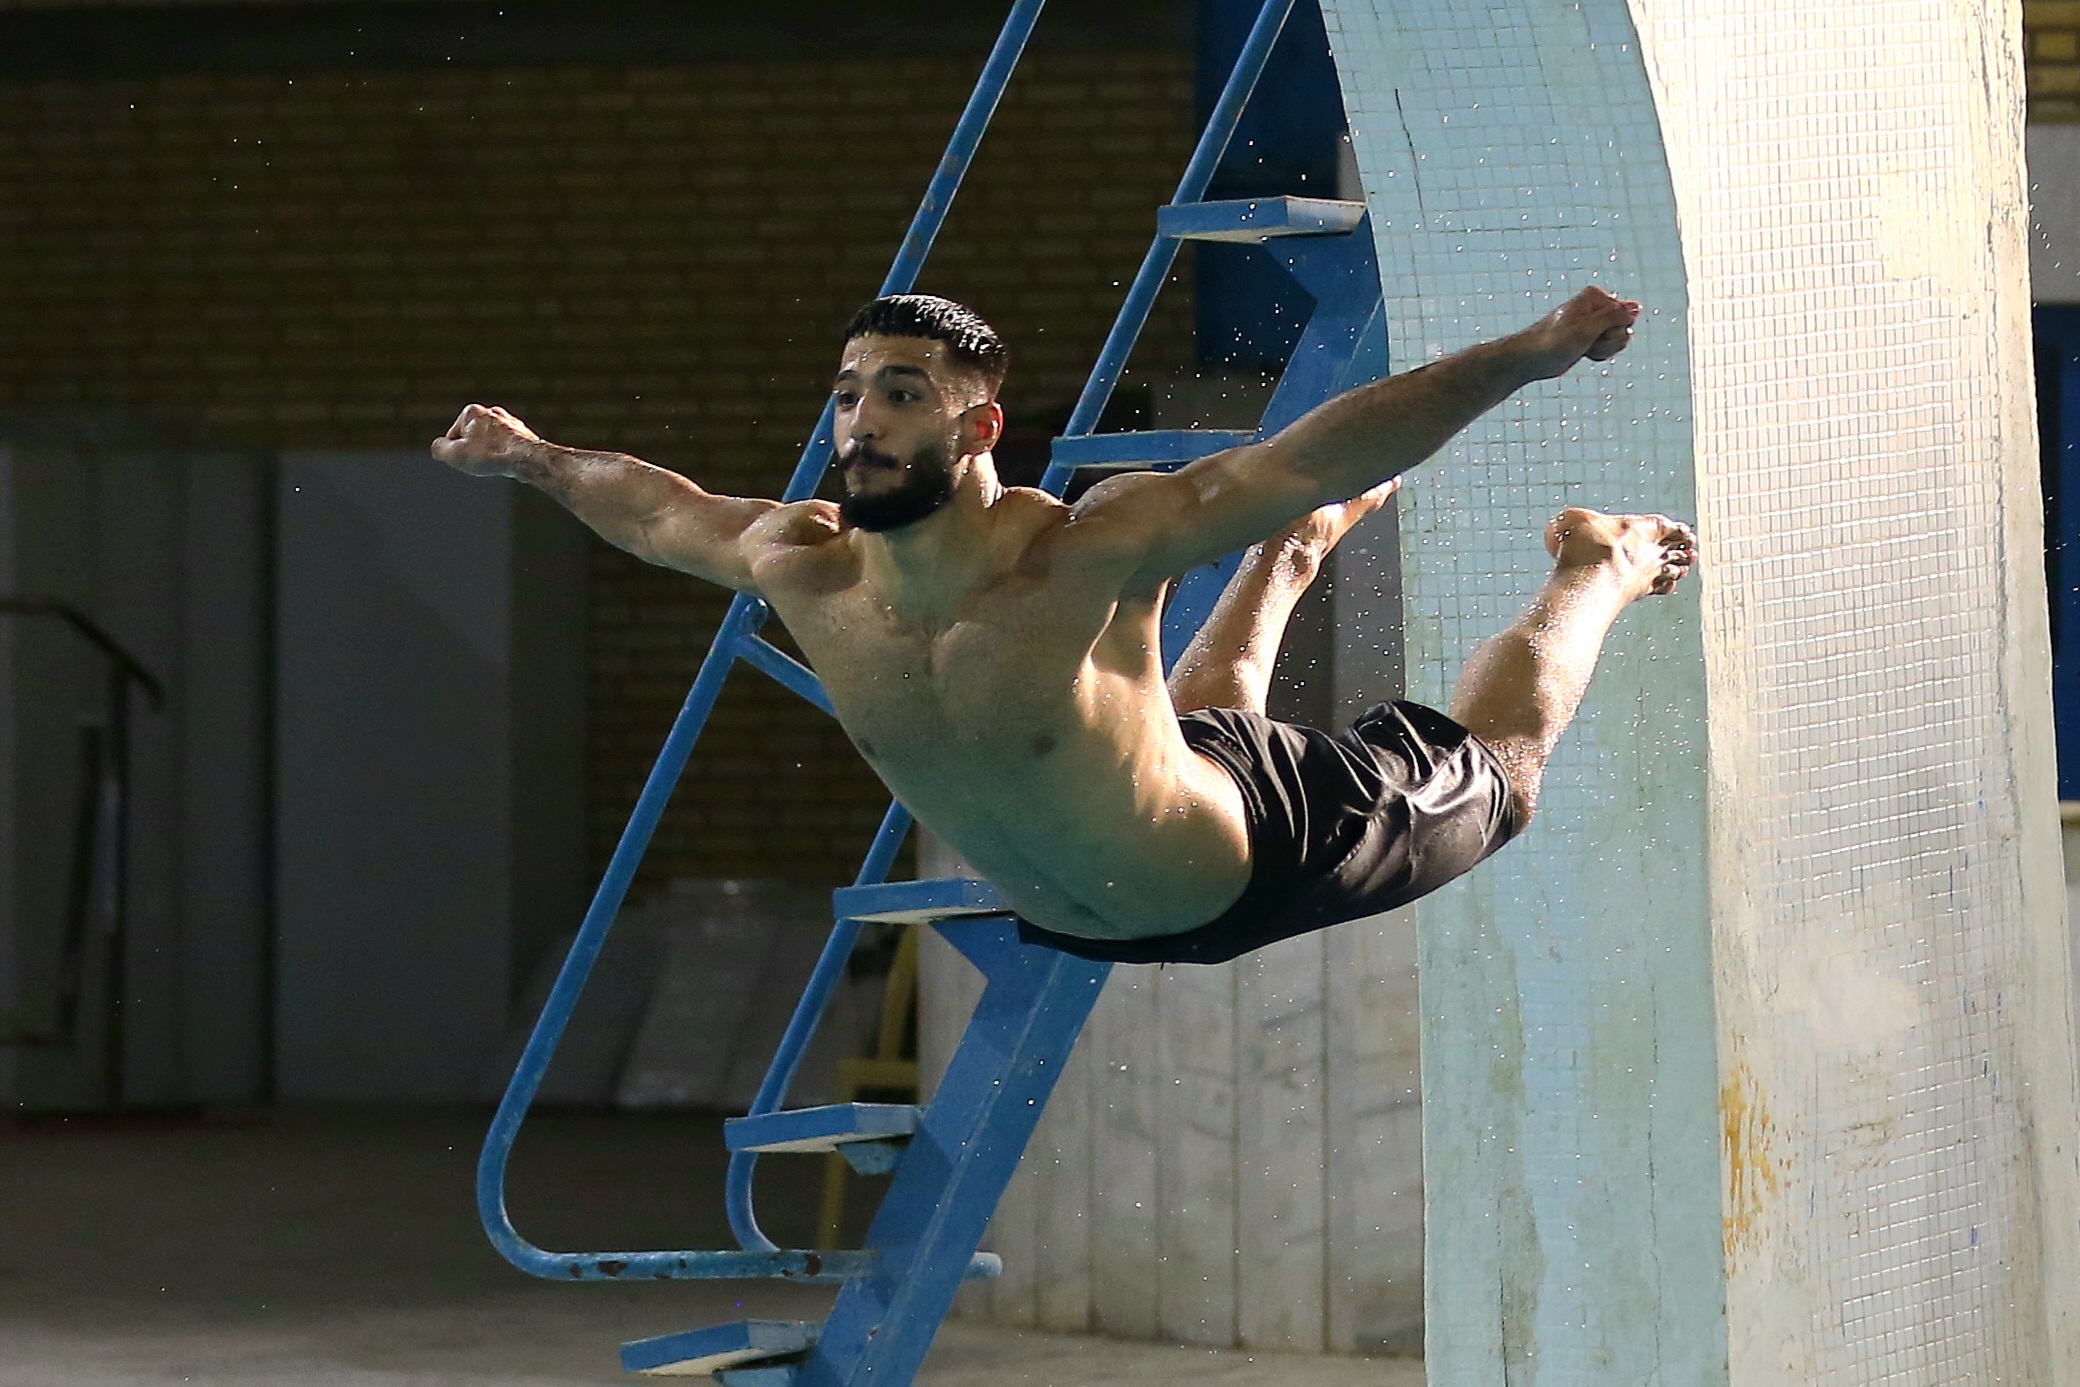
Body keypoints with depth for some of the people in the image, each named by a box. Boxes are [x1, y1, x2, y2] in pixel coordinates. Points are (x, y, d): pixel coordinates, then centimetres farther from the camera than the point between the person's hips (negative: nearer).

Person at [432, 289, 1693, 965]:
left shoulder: (1090, 552, -41)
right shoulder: (801, 569, -26)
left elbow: (1316, 454, -48)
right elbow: (673, 513, -3)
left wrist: (1533, 353, -56)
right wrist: (535, 460, 11)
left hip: (1261, 855, -6)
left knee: (1498, 773, 20)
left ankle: (1598, 566, 47)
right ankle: (1300, 558, 64)